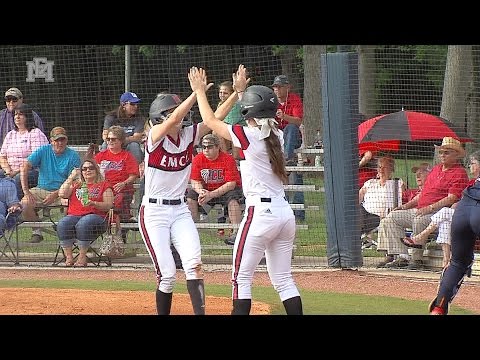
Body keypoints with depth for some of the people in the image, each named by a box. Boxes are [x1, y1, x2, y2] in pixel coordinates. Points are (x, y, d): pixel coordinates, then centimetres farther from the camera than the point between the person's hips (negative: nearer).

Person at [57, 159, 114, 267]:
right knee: (63, 224, -32)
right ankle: (68, 257, -30)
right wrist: (71, 177, 10)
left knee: (83, 224, -39)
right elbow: (62, 194, 9)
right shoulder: (76, 185, 27)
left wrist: (93, 204, -13)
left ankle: (82, 257, -31)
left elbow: (108, 205, 5)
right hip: (74, 215, 3)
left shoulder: (104, 185, 17)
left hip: (95, 215, -3)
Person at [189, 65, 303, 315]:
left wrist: (199, 91, 16)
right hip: (285, 212, 7)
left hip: (260, 211, -7)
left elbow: (210, 121, 3)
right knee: (284, 280, 10)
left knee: (241, 278, -1)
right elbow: (259, 120, 32)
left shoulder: (248, 136, -9)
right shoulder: (277, 135, 8)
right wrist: (242, 91, 38)